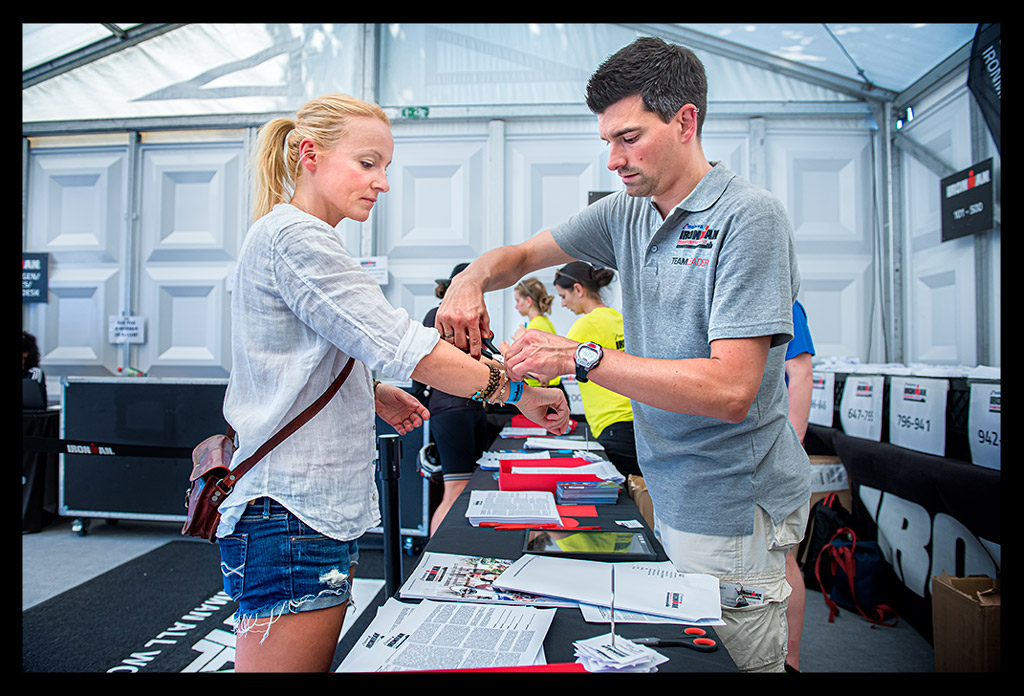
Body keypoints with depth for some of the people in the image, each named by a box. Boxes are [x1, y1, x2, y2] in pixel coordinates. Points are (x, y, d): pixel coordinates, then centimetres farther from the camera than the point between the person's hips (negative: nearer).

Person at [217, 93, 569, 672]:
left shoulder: (293, 235, 18)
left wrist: (370, 393, 12)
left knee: (322, 661, 16)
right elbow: (399, 343, -22)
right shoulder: (296, 237, -15)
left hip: (325, 510, 10)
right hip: (292, 515, -10)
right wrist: (516, 390, -15)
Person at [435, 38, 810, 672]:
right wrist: (475, 278, -10)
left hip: (732, 513, -6)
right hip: (671, 499, 7)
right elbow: (524, 254, 13)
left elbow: (731, 391, -25)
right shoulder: (627, 213, 5)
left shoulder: (748, 216, -17)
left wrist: (581, 357, -26)